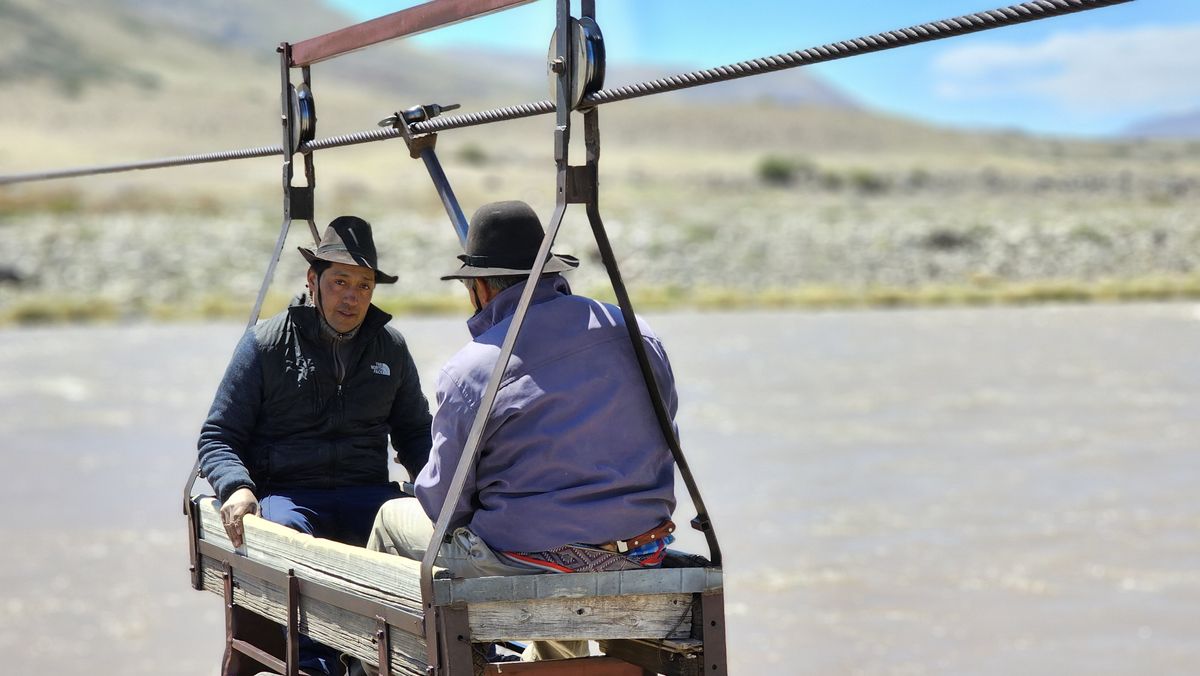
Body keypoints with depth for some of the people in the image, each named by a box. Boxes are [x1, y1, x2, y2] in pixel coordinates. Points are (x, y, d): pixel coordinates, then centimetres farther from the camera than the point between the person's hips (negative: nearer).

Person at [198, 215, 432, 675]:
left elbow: (413, 431, 25)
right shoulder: (265, 344, 5)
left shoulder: (390, 347, 16)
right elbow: (218, 436, 7)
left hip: (367, 493, 3)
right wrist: (236, 487, -15)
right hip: (287, 492, -3)